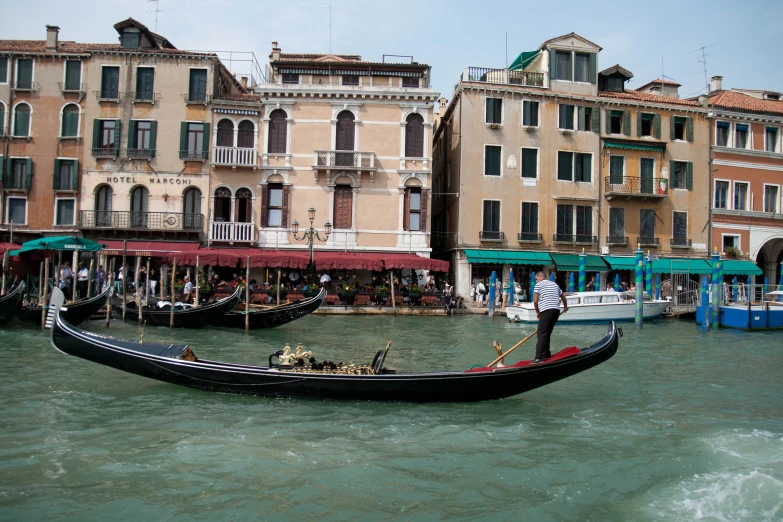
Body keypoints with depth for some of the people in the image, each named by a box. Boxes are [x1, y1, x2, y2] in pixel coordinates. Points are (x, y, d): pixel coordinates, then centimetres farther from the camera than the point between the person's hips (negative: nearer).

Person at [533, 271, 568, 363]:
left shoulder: (539, 284, 4)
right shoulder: (554, 284, 24)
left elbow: (535, 301, -5)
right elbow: (563, 296, 36)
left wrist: (537, 312, 9)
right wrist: (565, 307, 52)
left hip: (546, 311, -7)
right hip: (556, 310, 7)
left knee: (542, 334, -10)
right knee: (547, 334, 15)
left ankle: (539, 357, -16)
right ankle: (546, 354, 17)